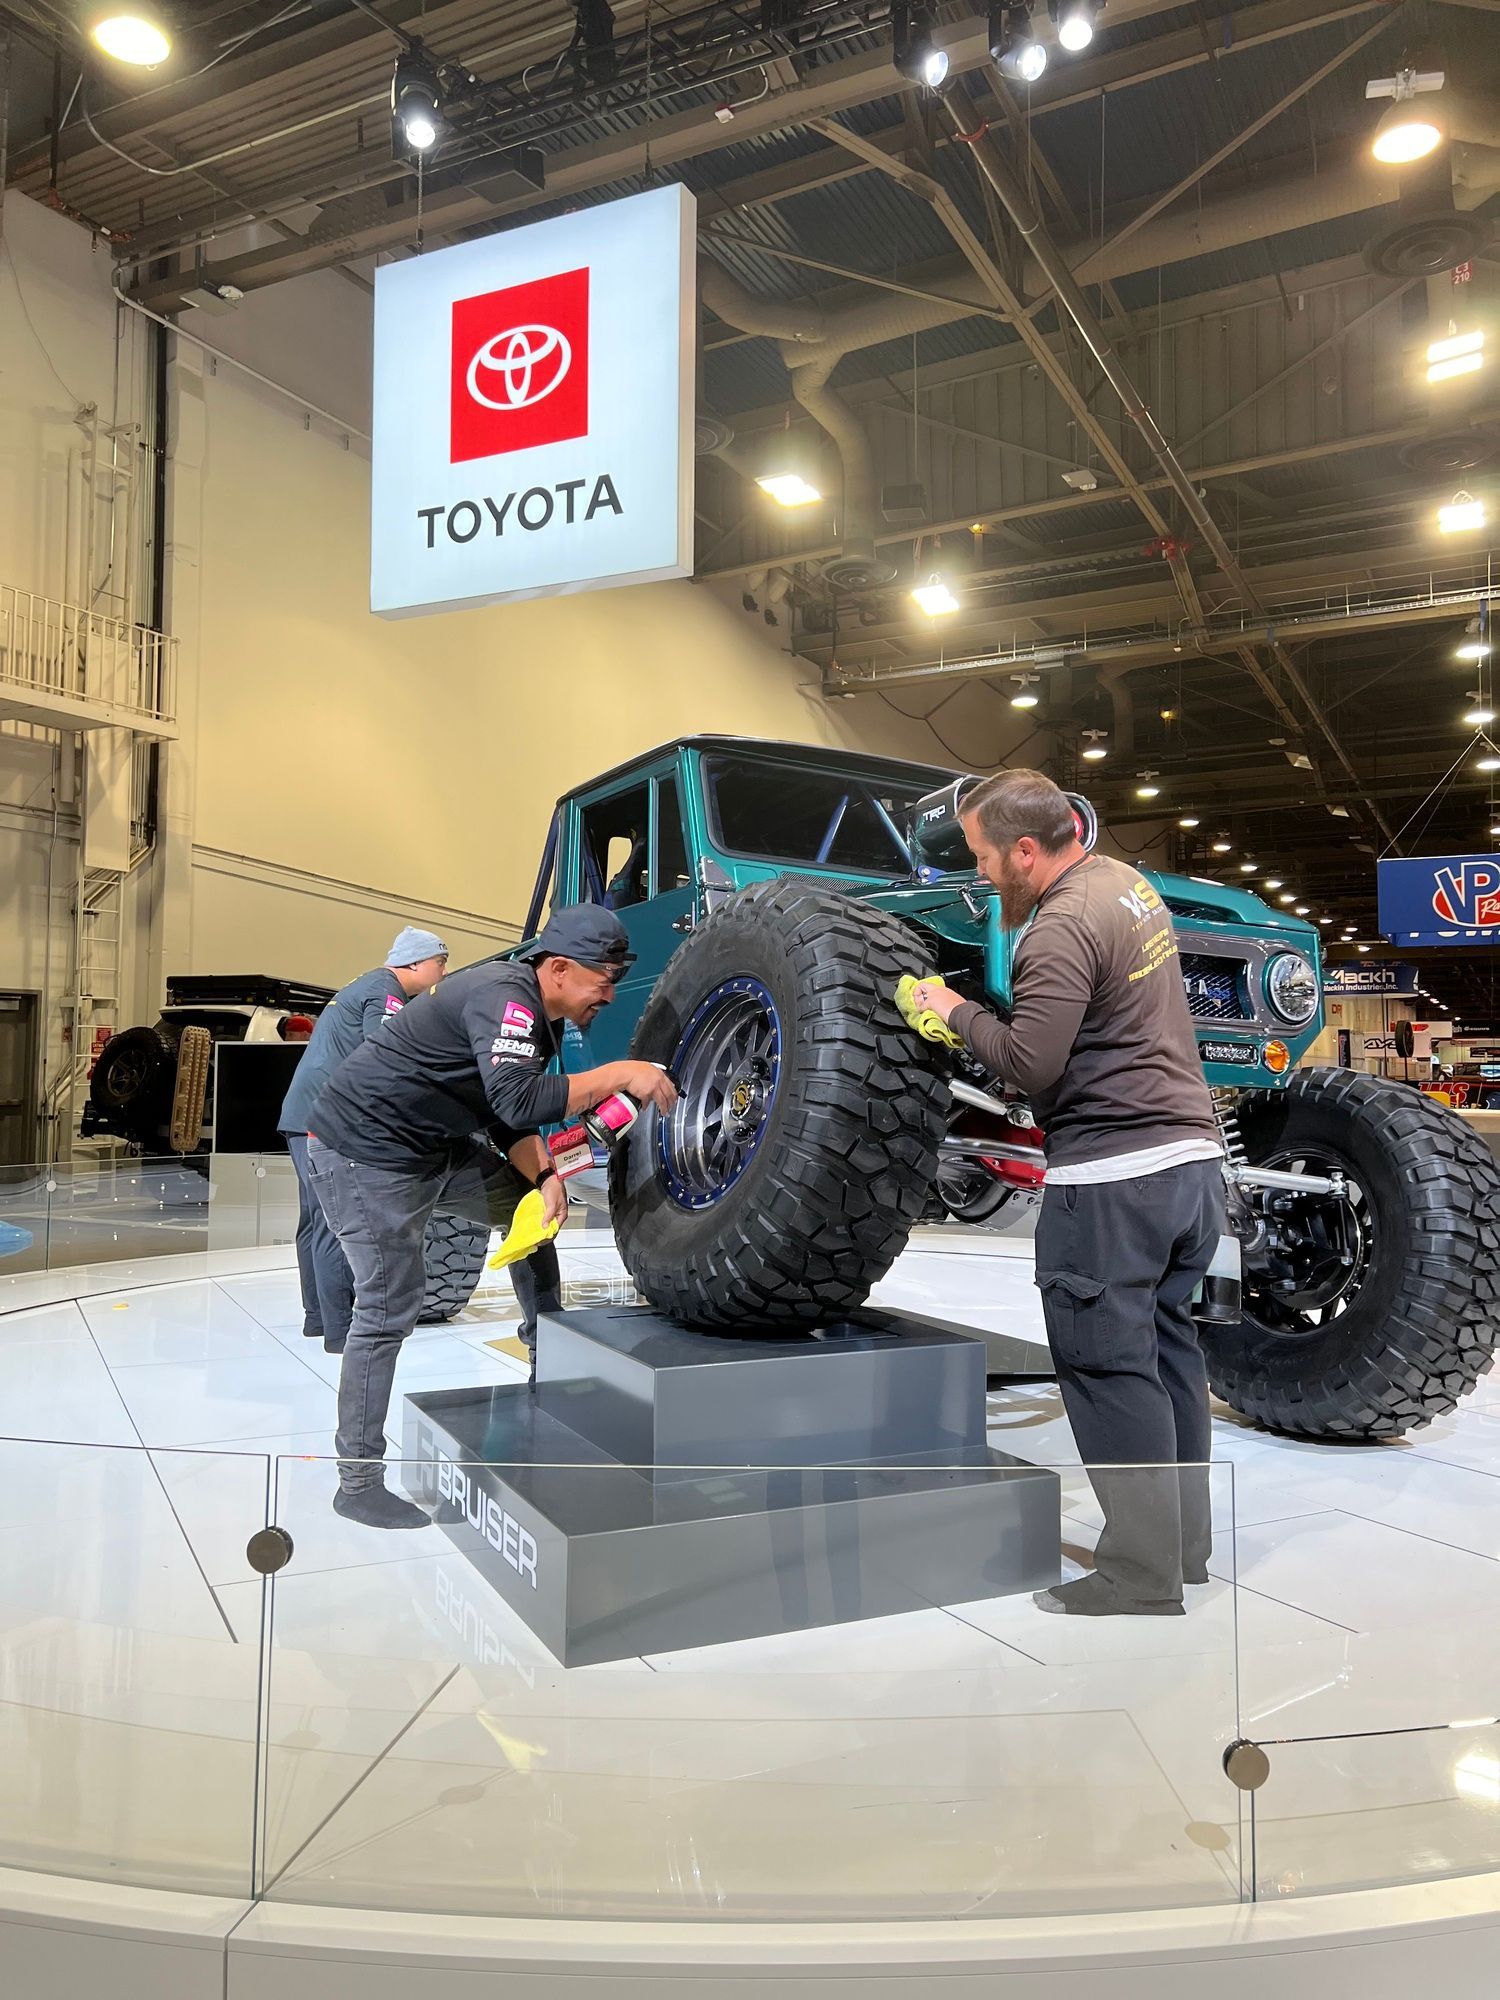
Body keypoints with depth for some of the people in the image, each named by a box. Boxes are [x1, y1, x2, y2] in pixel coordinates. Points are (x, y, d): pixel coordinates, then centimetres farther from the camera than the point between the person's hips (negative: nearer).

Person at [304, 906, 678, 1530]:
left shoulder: (537, 1017, 7)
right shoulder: (503, 997, -24)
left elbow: (507, 1119, 10)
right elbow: (518, 1103, -38)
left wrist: (543, 1176, -6)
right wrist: (619, 1075, -31)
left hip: (435, 1148, 10)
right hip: (364, 1153, -10)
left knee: (529, 1204, 14)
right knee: (389, 1309, -7)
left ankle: (548, 1345, 27)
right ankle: (358, 1484, 4)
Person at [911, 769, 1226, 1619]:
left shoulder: (1063, 927, -17)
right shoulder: (1125, 880, 12)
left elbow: (1031, 1065, -20)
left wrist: (957, 1011, -4)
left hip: (1113, 1177, -10)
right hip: (1193, 1154, 10)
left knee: (1109, 1369, -1)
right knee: (1168, 1346, 17)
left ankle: (1143, 1582, 6)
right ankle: (1184, 1544, 28)